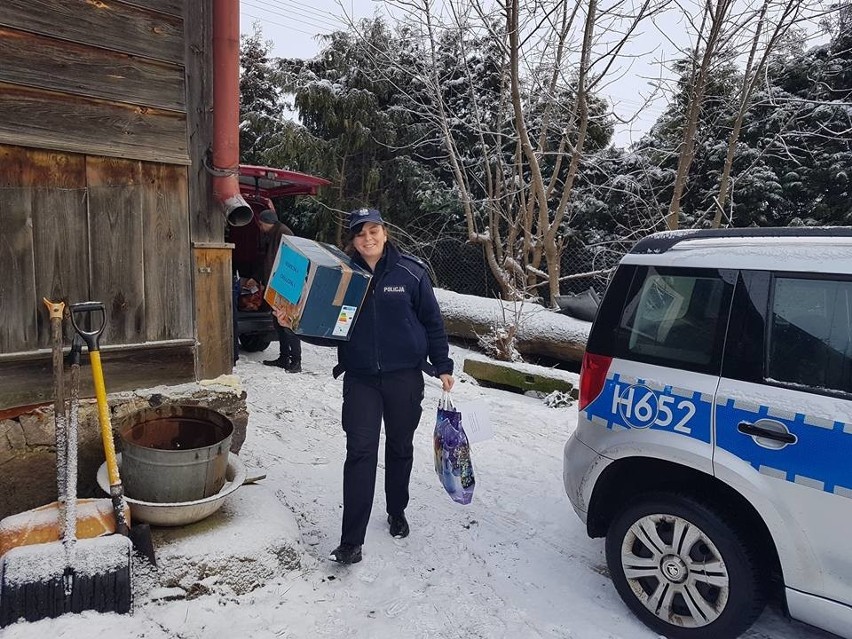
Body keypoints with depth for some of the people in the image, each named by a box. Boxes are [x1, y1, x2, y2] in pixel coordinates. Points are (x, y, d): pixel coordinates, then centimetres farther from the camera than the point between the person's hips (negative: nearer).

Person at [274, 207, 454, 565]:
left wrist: (442, 366, 2)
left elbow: (432, 321, 3)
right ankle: (351, 541, 1)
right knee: (361, 452, -7)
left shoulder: (410, 272, -4)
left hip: (404, 377, 0)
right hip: (360, 378, 0)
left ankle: (397, 513, 38)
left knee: (400, 448, 15)